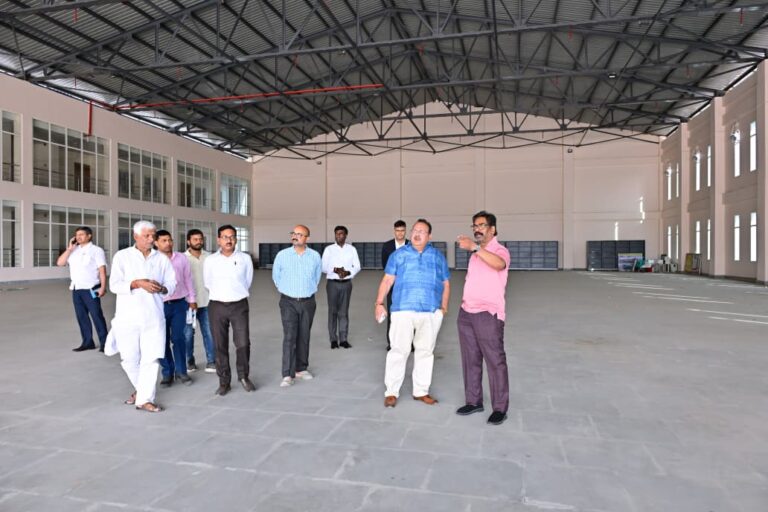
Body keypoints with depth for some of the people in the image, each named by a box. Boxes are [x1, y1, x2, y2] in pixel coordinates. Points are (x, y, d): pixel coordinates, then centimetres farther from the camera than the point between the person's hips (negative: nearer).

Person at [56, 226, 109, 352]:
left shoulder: (96, 250, -4)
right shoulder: (73, 251, 14)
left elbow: (102, 269, -10)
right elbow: (60, 263, 7)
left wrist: (103, 287, -18)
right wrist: (69, 249, 0)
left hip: (91, 289, -6)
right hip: (76, 289, 7)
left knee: (97, 316, -5)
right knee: (81, 317, 11)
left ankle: (104, 343, 1)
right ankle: (87, 342, 20)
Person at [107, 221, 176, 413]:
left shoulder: (162, 259, 7)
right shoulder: (122, 256, 1)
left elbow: (171, 284, 6)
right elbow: (114, 285, -6)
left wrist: (162, 288, -15)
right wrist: (138, 283, -20)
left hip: (154, 317, 1)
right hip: (128, 317, -1)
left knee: (151, 358, -3)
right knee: (129, 359, 8)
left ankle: (145, 399, 6)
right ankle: (141, 389, 34)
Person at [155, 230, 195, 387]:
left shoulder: (182, 258, 3)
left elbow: (188, 279, 10)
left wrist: (192, 299, 11)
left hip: (179, 303, 1)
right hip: (159, 305, -1)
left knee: (178, 338, 4)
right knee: (163, 340, 7)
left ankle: (181, 371, 15)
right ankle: (167, 372, 20)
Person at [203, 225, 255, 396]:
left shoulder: (245, 259, 0)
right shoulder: (210, 260, 0)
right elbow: (207, 283, 13)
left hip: (239, 305, 0)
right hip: (217, 306, 1)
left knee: (243, 343, -2)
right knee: (220, 346, 6)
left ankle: (243, 376, 21)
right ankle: (224, 381, 19)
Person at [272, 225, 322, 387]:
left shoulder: (315, 256, -4)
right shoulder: (282, 255, -6)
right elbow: (276, 276, 11)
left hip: (308, 302, 2)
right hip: (288, 302, -2)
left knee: (304, 337, 10)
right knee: (289, 337, -9)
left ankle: (301, 369, 24)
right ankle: (288, 375, -7)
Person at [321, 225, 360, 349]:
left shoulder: (352, 249, 4)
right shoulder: (329, 249, 1)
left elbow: (357, 266, 3)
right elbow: (323, 267, -2)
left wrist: (348, 272, -15)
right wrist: (335, 270, -19)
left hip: (346, 283, 1)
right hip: (332, 283, -1)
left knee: (344, 311, 5)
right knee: (332, 311, 3)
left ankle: (343, 339, 11)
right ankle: (333, 339, 12)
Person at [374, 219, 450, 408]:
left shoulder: (438, 256, 13)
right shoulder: (399, 254, 8)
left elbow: (446, 284, 14)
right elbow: (387, 280, 5)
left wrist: (444, 306, 3)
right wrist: (379, 303, -4)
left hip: (431, 312, 2)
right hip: (403, 309, -2)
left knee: (425, 351, 9)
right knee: (399, 350, -4)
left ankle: (421, 391, 21)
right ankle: (391, 392, 6)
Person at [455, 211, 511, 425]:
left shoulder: (500, 250, -7)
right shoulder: (476, 253, 18)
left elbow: (499, 264, -33)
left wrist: (474, 247, -42)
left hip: (488, 314, -8)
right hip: (466, 313, 8)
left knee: (495, 361, -1)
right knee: (470, 359, 12)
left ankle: (500, 408, 9)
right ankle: (473, 401, 24)